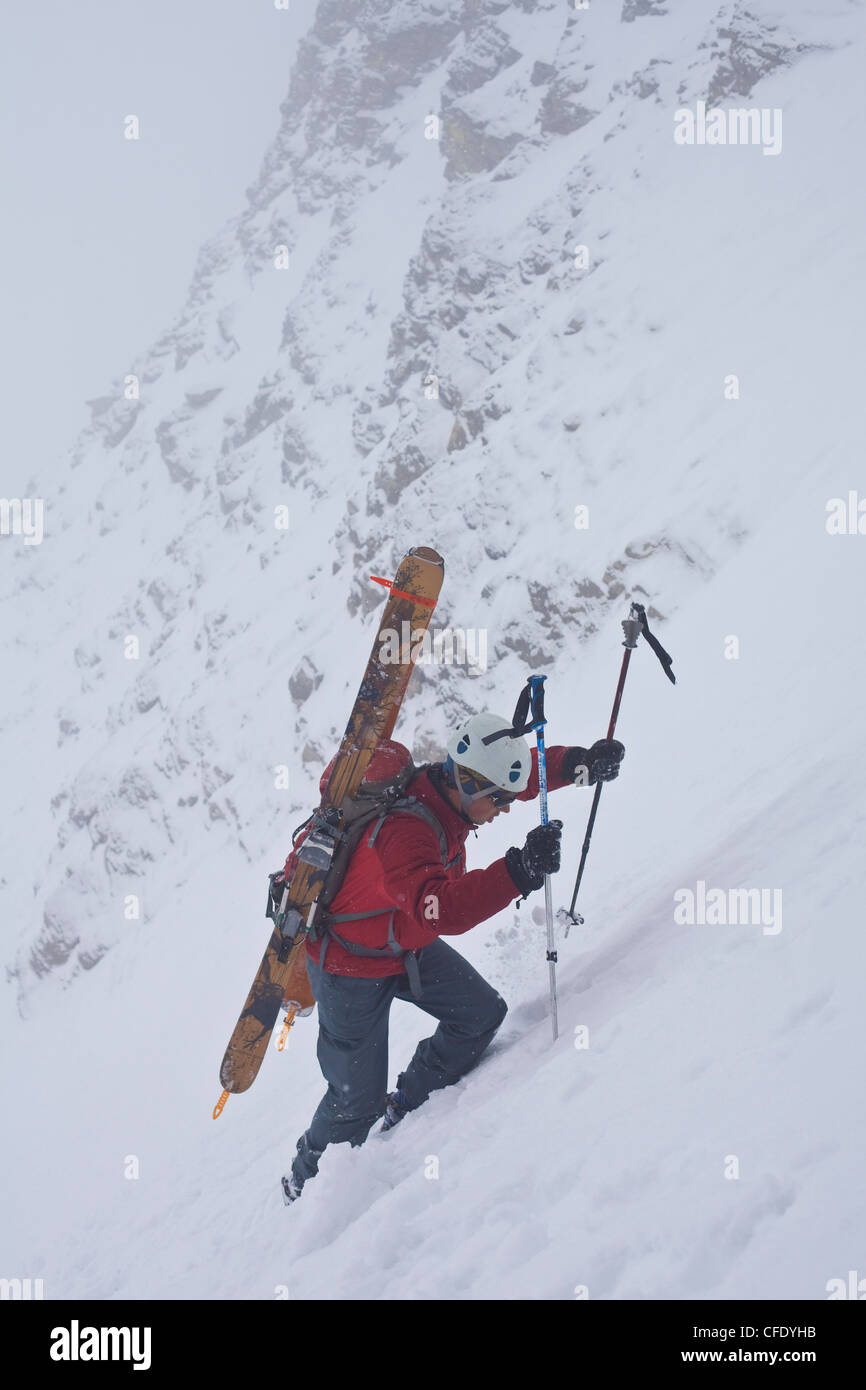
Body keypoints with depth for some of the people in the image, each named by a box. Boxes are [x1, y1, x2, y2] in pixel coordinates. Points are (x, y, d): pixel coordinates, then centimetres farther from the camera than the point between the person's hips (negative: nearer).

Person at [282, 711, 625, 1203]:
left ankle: (405, 1112, 18)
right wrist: (520, 871, -60)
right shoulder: (404, 831, -39)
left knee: (482, 1014, -2)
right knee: (358, 1101, 0)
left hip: (409, 944, 8)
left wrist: (581, 763, -16)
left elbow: (529, 770, 2)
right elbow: (443, 909, -52)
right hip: (352, 964, -8)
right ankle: (306, 1182, 30)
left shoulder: (448, 787, -13)